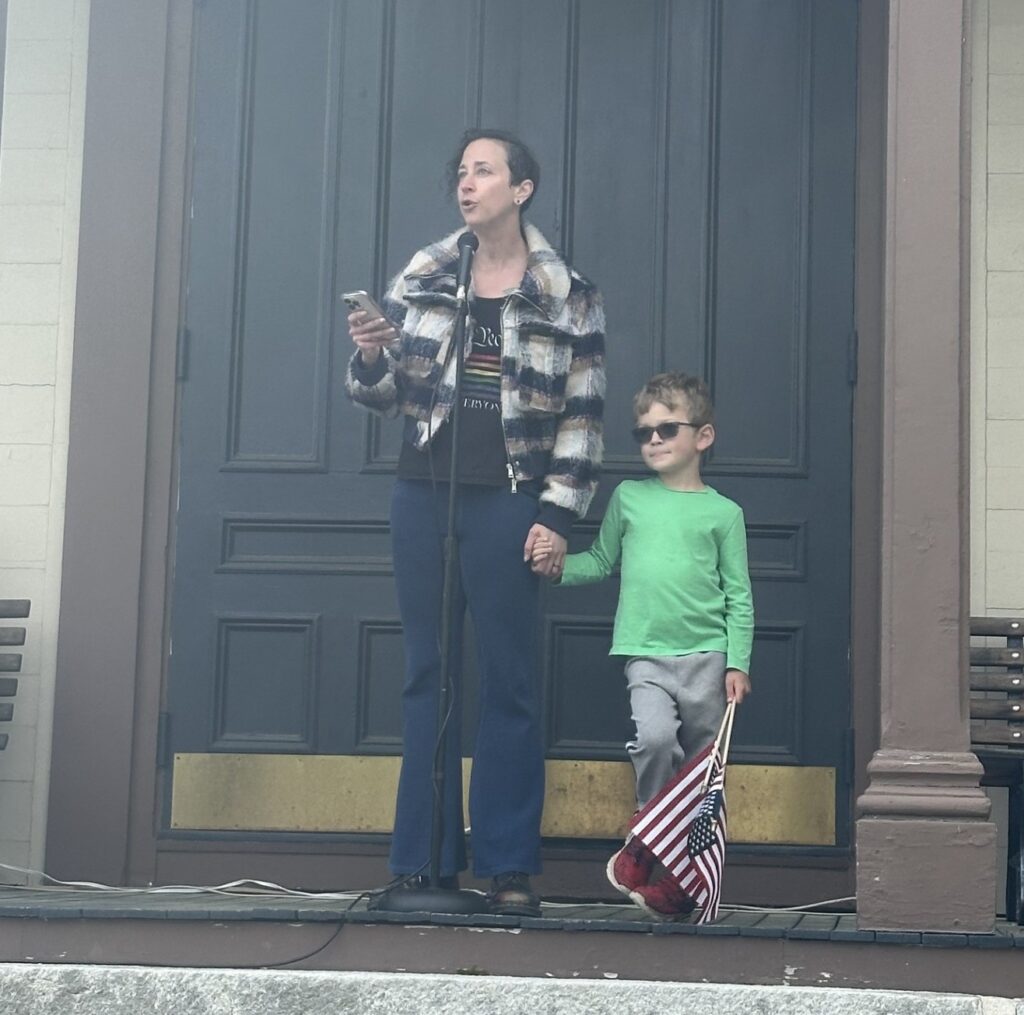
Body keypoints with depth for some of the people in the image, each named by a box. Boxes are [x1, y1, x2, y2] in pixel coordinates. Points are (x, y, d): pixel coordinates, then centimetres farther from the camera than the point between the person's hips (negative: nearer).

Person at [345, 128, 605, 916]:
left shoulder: (567, 295, -1)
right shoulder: (422, 278, 8)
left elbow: (582, 416, -2)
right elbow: (388, 395, 12)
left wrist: (556, 516, -8)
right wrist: (370, 358, -10)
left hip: (507, 503, -3)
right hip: (423, 495, 4)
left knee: (509, 681, 0)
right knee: (427, 676, 7)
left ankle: (509, 867, 6)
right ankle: (427, 862, 13)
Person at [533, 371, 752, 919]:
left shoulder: (722, 512, 5)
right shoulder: (628, 499, 10)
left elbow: (739, 596, 6)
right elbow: (601, 561, 20)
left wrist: (738, 663, -2)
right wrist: (558, 565, 1)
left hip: (706, 653, 0)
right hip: (646, 653, 0)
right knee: (654, 735, -25)